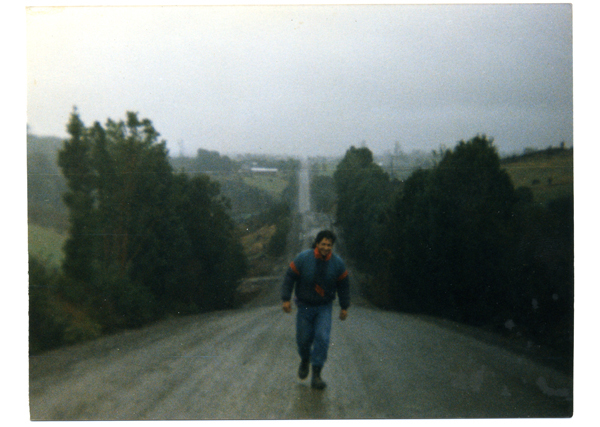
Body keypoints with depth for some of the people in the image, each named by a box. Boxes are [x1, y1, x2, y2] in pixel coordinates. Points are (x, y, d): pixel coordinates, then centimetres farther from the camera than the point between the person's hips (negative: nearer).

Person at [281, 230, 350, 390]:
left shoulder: (337, 263, -7)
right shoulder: (303, 258, -13)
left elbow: (343, 285, 4)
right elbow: (289, 277, -6)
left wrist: (344, 307, 6)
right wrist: (286, 299, -10)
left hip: (324, 307, 0)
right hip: (304, 306, 0)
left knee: (322, 338, -13)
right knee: (303, 338, 5)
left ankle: (316, 375, -6)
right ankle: (305, 361, 39)